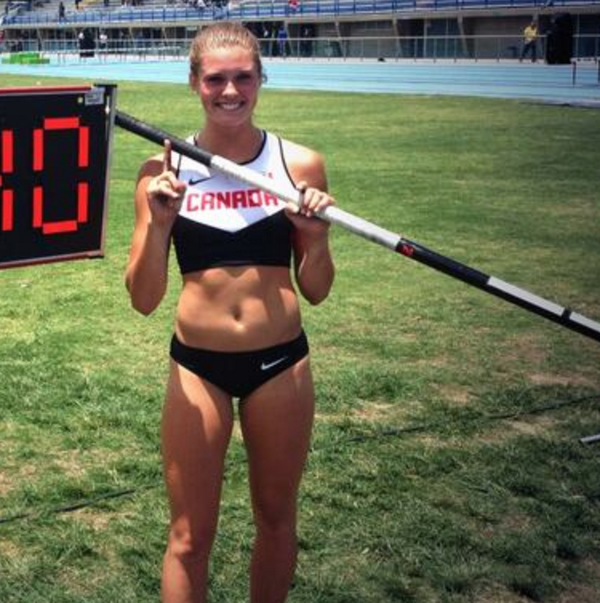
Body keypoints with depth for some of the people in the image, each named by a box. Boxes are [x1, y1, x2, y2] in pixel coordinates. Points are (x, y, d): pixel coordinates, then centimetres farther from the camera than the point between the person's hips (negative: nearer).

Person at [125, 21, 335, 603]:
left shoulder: (299, 164, -4)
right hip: (196, 364, -1)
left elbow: (315, 292, 1)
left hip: (281, 361, 1)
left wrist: (315, 236, -19)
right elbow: (143, 300, -7)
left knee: (276, 517, 16)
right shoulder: (166, 170, -5)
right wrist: (157, 223, -22)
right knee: (190, 536, 7)